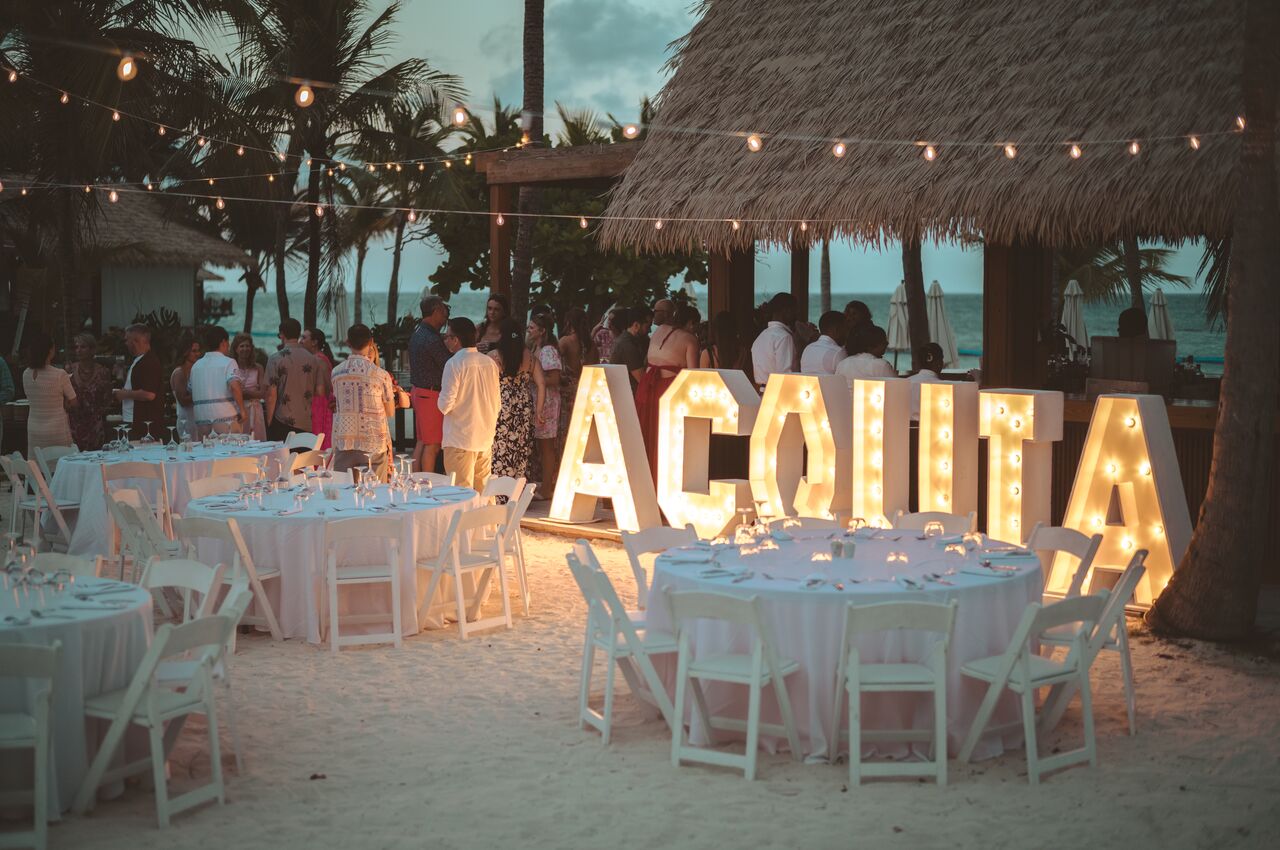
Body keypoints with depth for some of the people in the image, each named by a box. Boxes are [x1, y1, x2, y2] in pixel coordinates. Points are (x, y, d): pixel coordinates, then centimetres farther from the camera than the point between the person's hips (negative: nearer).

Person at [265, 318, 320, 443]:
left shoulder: (275, 359, -6)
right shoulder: (312, 359, 4)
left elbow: (272, 393, -7)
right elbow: (320, 391, 5)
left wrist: (269, 420, 0)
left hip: (282, 421, -3)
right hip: (306, 423, 3)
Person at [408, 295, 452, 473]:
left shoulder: (417, 333, 10)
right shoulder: (432, 339, -20)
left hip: (417, 390, 10)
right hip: (431, 394, -10)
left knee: (421, 442, 14)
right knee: (432, 445, -4)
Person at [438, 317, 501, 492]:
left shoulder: (454, 363, -12)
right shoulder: (490, 363, 7)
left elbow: (446, 405, -14)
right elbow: (497, 403, 13)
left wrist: (442, 404, 7)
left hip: (460, 439, -6)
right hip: (486, 438, 6)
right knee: (483, 491, 13)